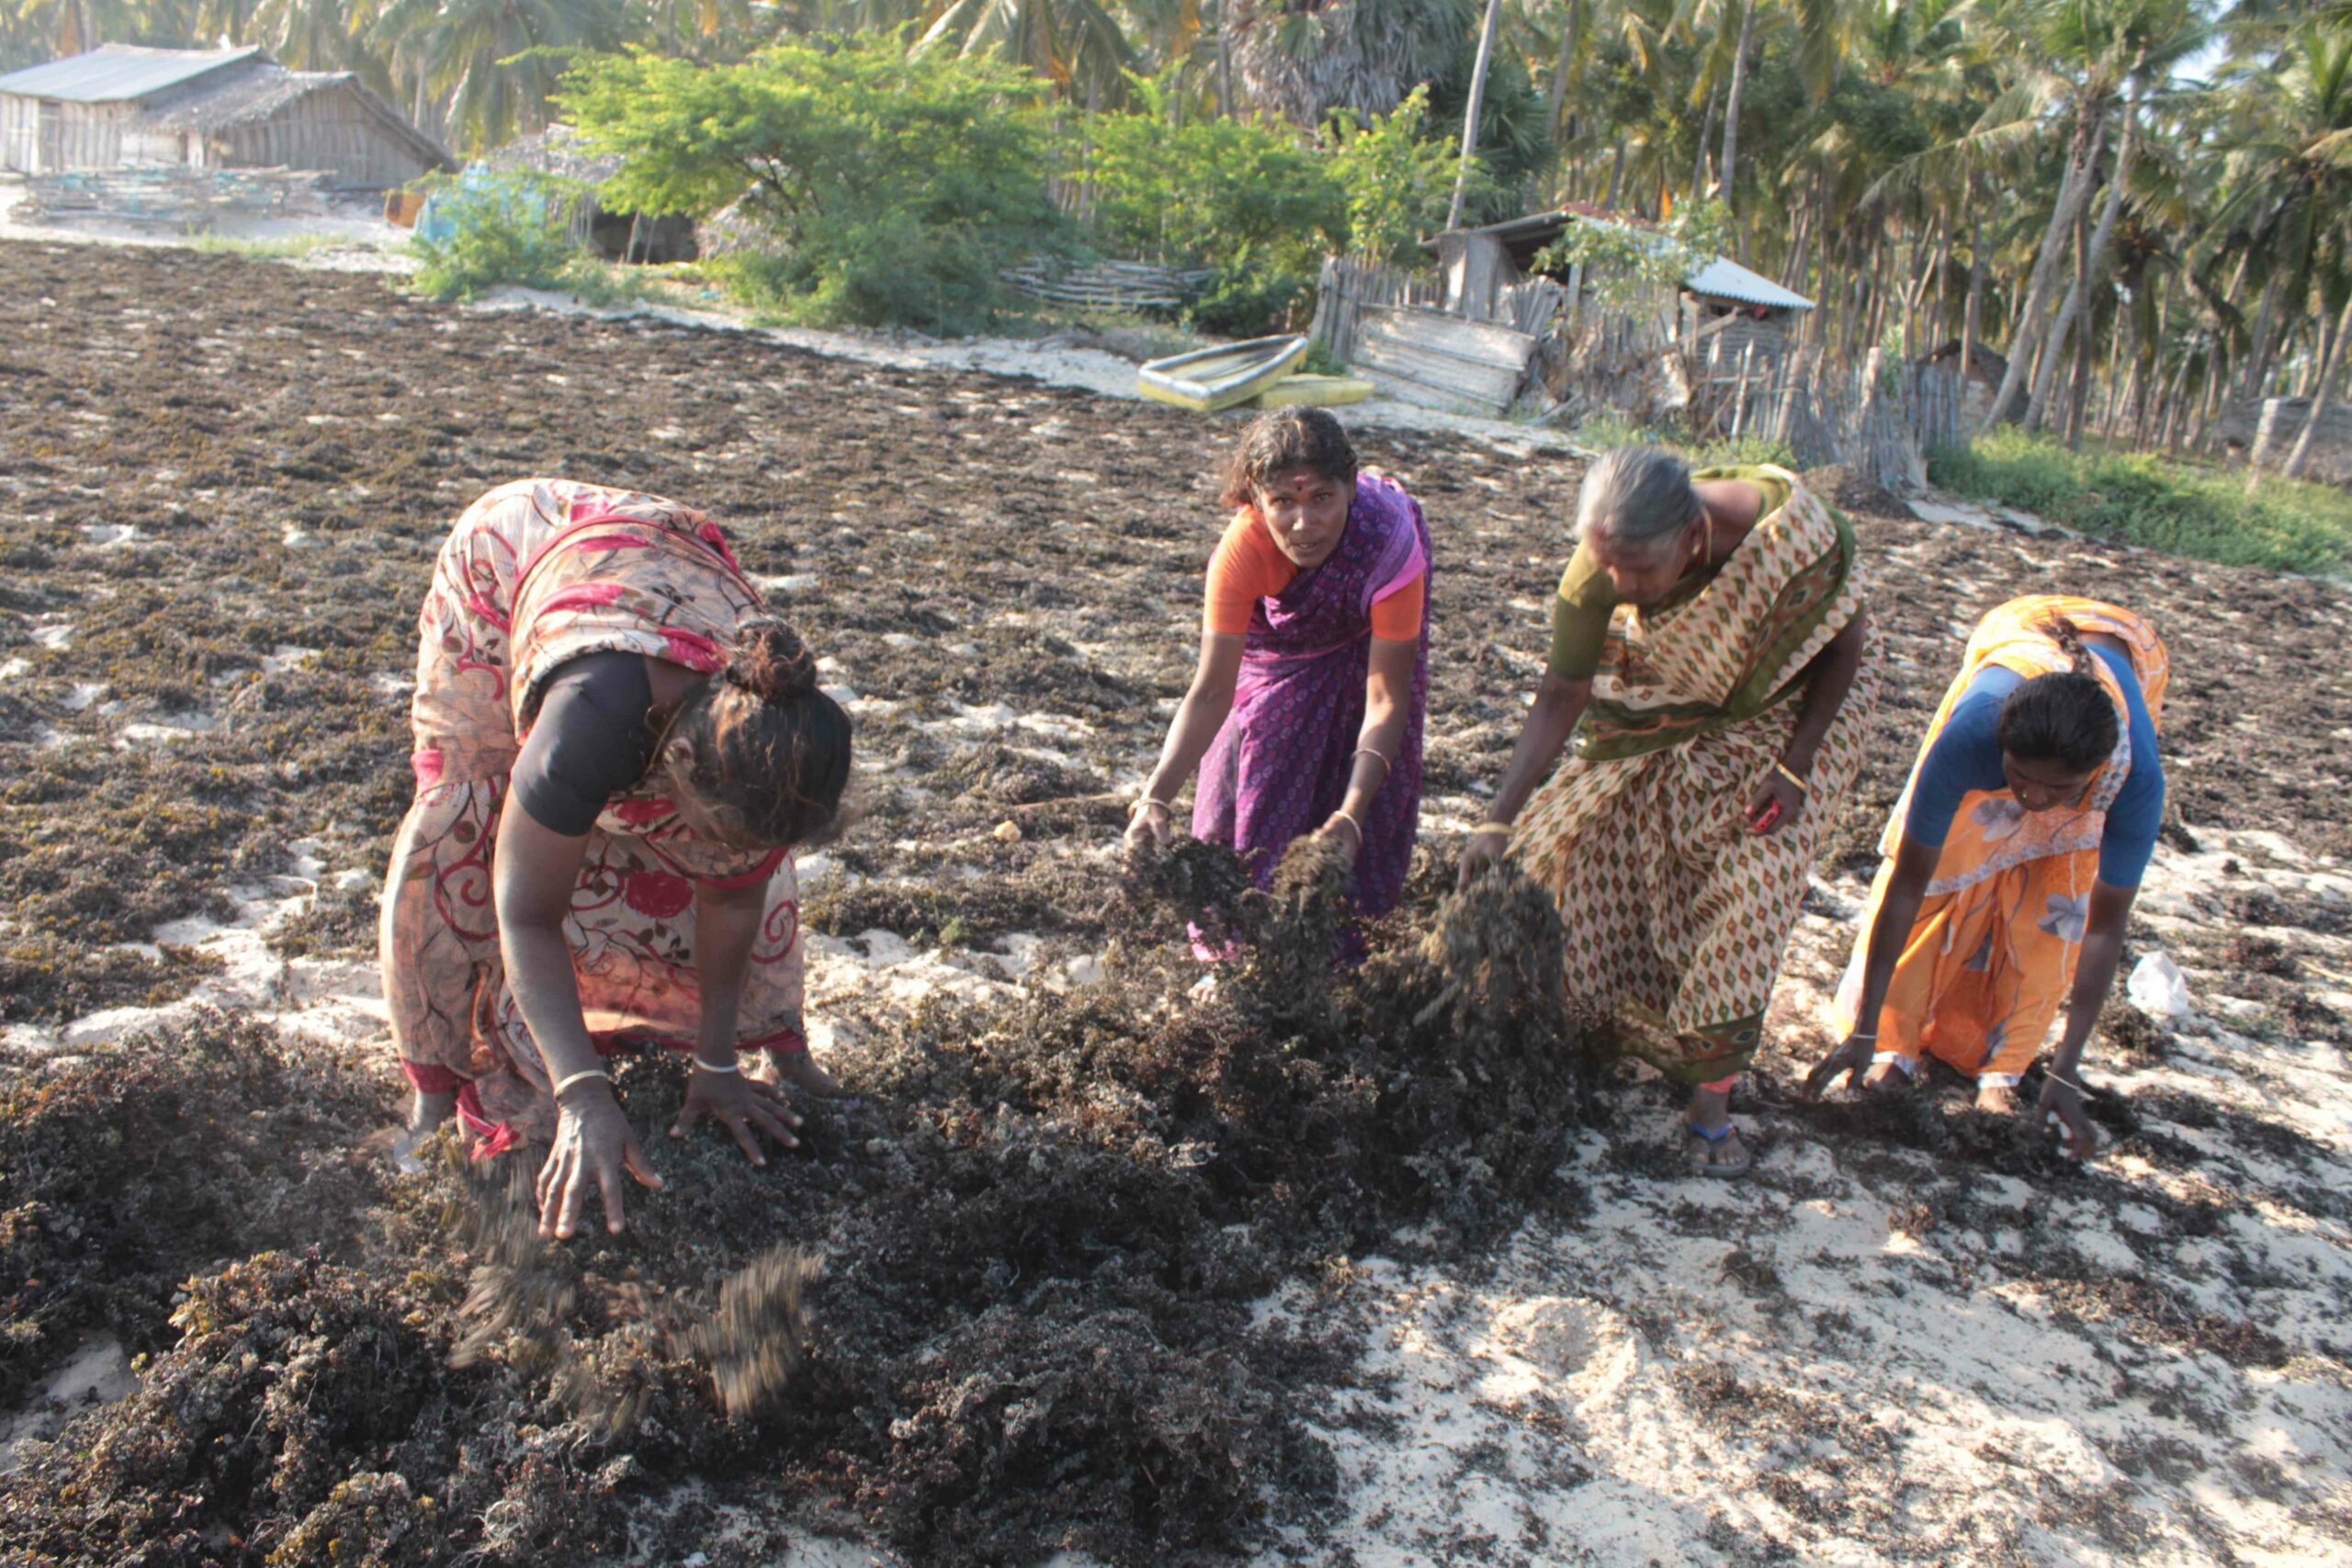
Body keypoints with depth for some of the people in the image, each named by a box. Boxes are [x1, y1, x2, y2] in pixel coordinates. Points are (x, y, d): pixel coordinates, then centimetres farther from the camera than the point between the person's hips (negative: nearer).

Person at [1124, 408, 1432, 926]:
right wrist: (1157, 797, -54)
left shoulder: (1392, 545, -45)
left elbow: (1385, 698, -41)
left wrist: (1351, 816, -53)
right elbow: (1211, 692, -40)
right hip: (1279, 636, 1)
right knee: (1253, 750, 1)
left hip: (1365, 628, 0)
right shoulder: (1243, 548, -42)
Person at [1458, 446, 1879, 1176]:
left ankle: (1713, 1101, 1)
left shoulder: (1795, 533, -35)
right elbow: (1561, 695, -21)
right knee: (1602, 848, -1)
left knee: (1748, 886, -10)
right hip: (1672, 717, 3)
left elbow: (1845, 647, -15)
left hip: (1791, 710, -2)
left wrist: (1795, 768, -20)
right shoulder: (1601, 567, -29)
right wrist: (1500, 819, -28)